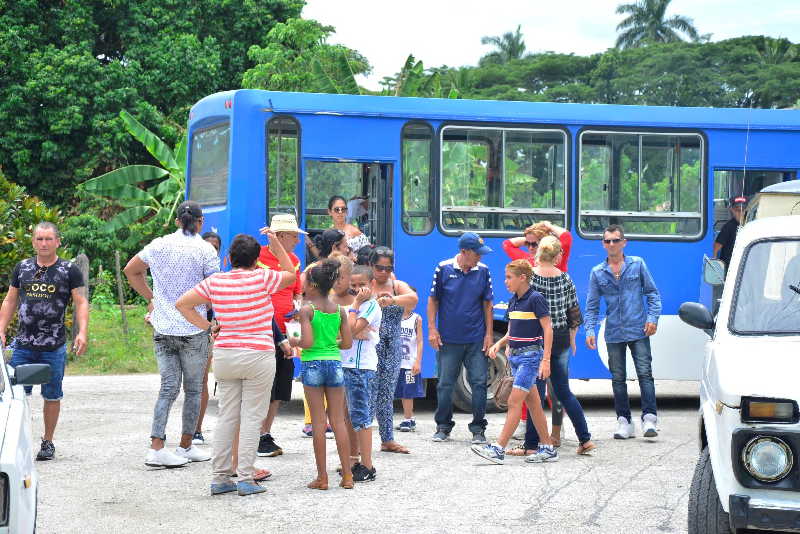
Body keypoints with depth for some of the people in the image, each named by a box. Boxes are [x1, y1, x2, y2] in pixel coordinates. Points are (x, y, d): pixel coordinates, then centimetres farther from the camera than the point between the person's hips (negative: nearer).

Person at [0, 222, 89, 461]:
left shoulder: (69, 270, 3)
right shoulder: (22, 268, 12)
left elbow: (81, 303, 0)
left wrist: (82, 332, -13)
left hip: (54, 347, -2)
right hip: (23, 345, 2)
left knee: (51, 396, 5)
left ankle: (48, 442, 16)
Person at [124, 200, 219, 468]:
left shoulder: (159, 245, 5)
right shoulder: (205, 250, -7)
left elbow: (131, 270, 16)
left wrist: (151, 298, 20)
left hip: (163, 329, 4)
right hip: (193, 330, -4)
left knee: (168, 387, 7)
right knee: (193, 389, 10)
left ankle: (156, 447, -4)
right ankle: (185, 446, 16)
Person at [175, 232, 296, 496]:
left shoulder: (215, 282, 2)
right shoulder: (262, 278, -8)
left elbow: (182, 304, 6)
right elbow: (291, 274, 10)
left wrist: (207, 327, 8)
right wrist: (275, 243, 13)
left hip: (224, 355, 4)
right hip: (258, 356, -4)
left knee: (226, 416, 11)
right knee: (251, 417, 1)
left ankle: (220, 477, 12)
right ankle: (246, 479, 0)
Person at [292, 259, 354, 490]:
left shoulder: (307, 310, -9)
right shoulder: (339, 310, 5)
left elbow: (307, 342, -17)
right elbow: (347, 343, 4)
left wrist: (294, 341, 3)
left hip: (312, 364, -4)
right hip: (334, 363, 4)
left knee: (318, 422, 1)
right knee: (338, 420, 9)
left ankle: (322, 477, 2)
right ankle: (347, 475, 8)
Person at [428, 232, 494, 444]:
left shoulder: (483, 271, 2)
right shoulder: (444, 269, -3)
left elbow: (487, 304, 8)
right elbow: (433, 300, 4)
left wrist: (489, 334, 4)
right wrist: (432, 329, -2)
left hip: (476, 340, 1)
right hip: (448, 339, -1)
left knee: (479, 383, 0)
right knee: (445, 384, 4)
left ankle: (478, 429, 8)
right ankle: (443, 427, 17)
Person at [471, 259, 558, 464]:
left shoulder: (536, 299, -11)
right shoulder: (513, 301, 13)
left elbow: (548, 329, -13)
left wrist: (546, 360, -18)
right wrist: (499, 344, 2)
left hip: (531, 355, -8)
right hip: (515, 355, 8)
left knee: (514, 402, -11)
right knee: (533, 403, 10)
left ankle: (499, 449, -15)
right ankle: (548, 449, 15)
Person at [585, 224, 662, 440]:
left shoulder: (637, 264, 4)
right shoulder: (597, 273, 7)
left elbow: (652, 292, 7)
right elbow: (592, 305, 9)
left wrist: (653, 318, -4)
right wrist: (590, 330, -3)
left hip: (638, 331, -2)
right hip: (614, 334, 2)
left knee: (645, 373, -10)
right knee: (618, 378, 6)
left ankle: (649, 418, -8)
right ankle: (624, 421, 13)